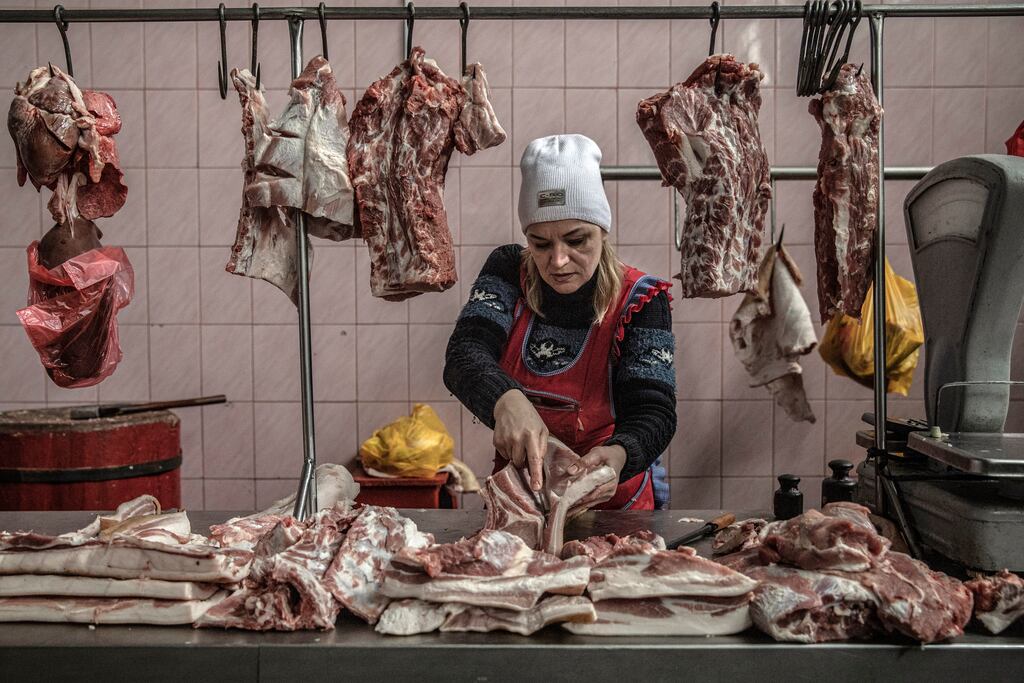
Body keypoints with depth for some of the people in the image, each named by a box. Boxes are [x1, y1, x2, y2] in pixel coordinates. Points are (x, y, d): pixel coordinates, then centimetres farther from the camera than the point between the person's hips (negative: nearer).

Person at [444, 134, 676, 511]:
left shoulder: (639, 300, -9)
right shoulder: (508, 270, -2)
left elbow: (653, 412, -14)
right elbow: (464, 355, -15)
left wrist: (618, 454, -37)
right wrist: (505, 400, -38)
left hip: (612, 504, -1)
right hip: (516, 494, 2)